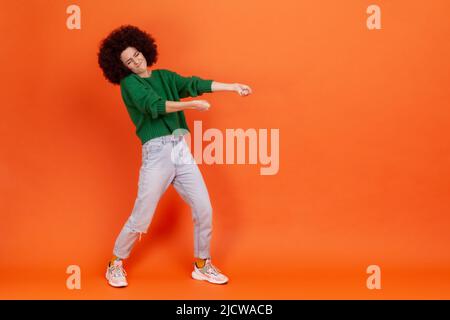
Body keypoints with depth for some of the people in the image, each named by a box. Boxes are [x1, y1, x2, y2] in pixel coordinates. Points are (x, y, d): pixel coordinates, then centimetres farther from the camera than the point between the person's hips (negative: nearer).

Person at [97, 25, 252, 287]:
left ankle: (203, 265, 22)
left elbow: (194, 84, 7)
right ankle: (116, 265, 19)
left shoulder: (164, 76, 17)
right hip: (157, 153, -5)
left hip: (182, 151, 5)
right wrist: (191, 105, -21)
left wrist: (232, 87, -3)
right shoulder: (129, 83, 2)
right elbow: (154, 106, -14)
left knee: (204, 211, 4)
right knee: (142, 218, -2)